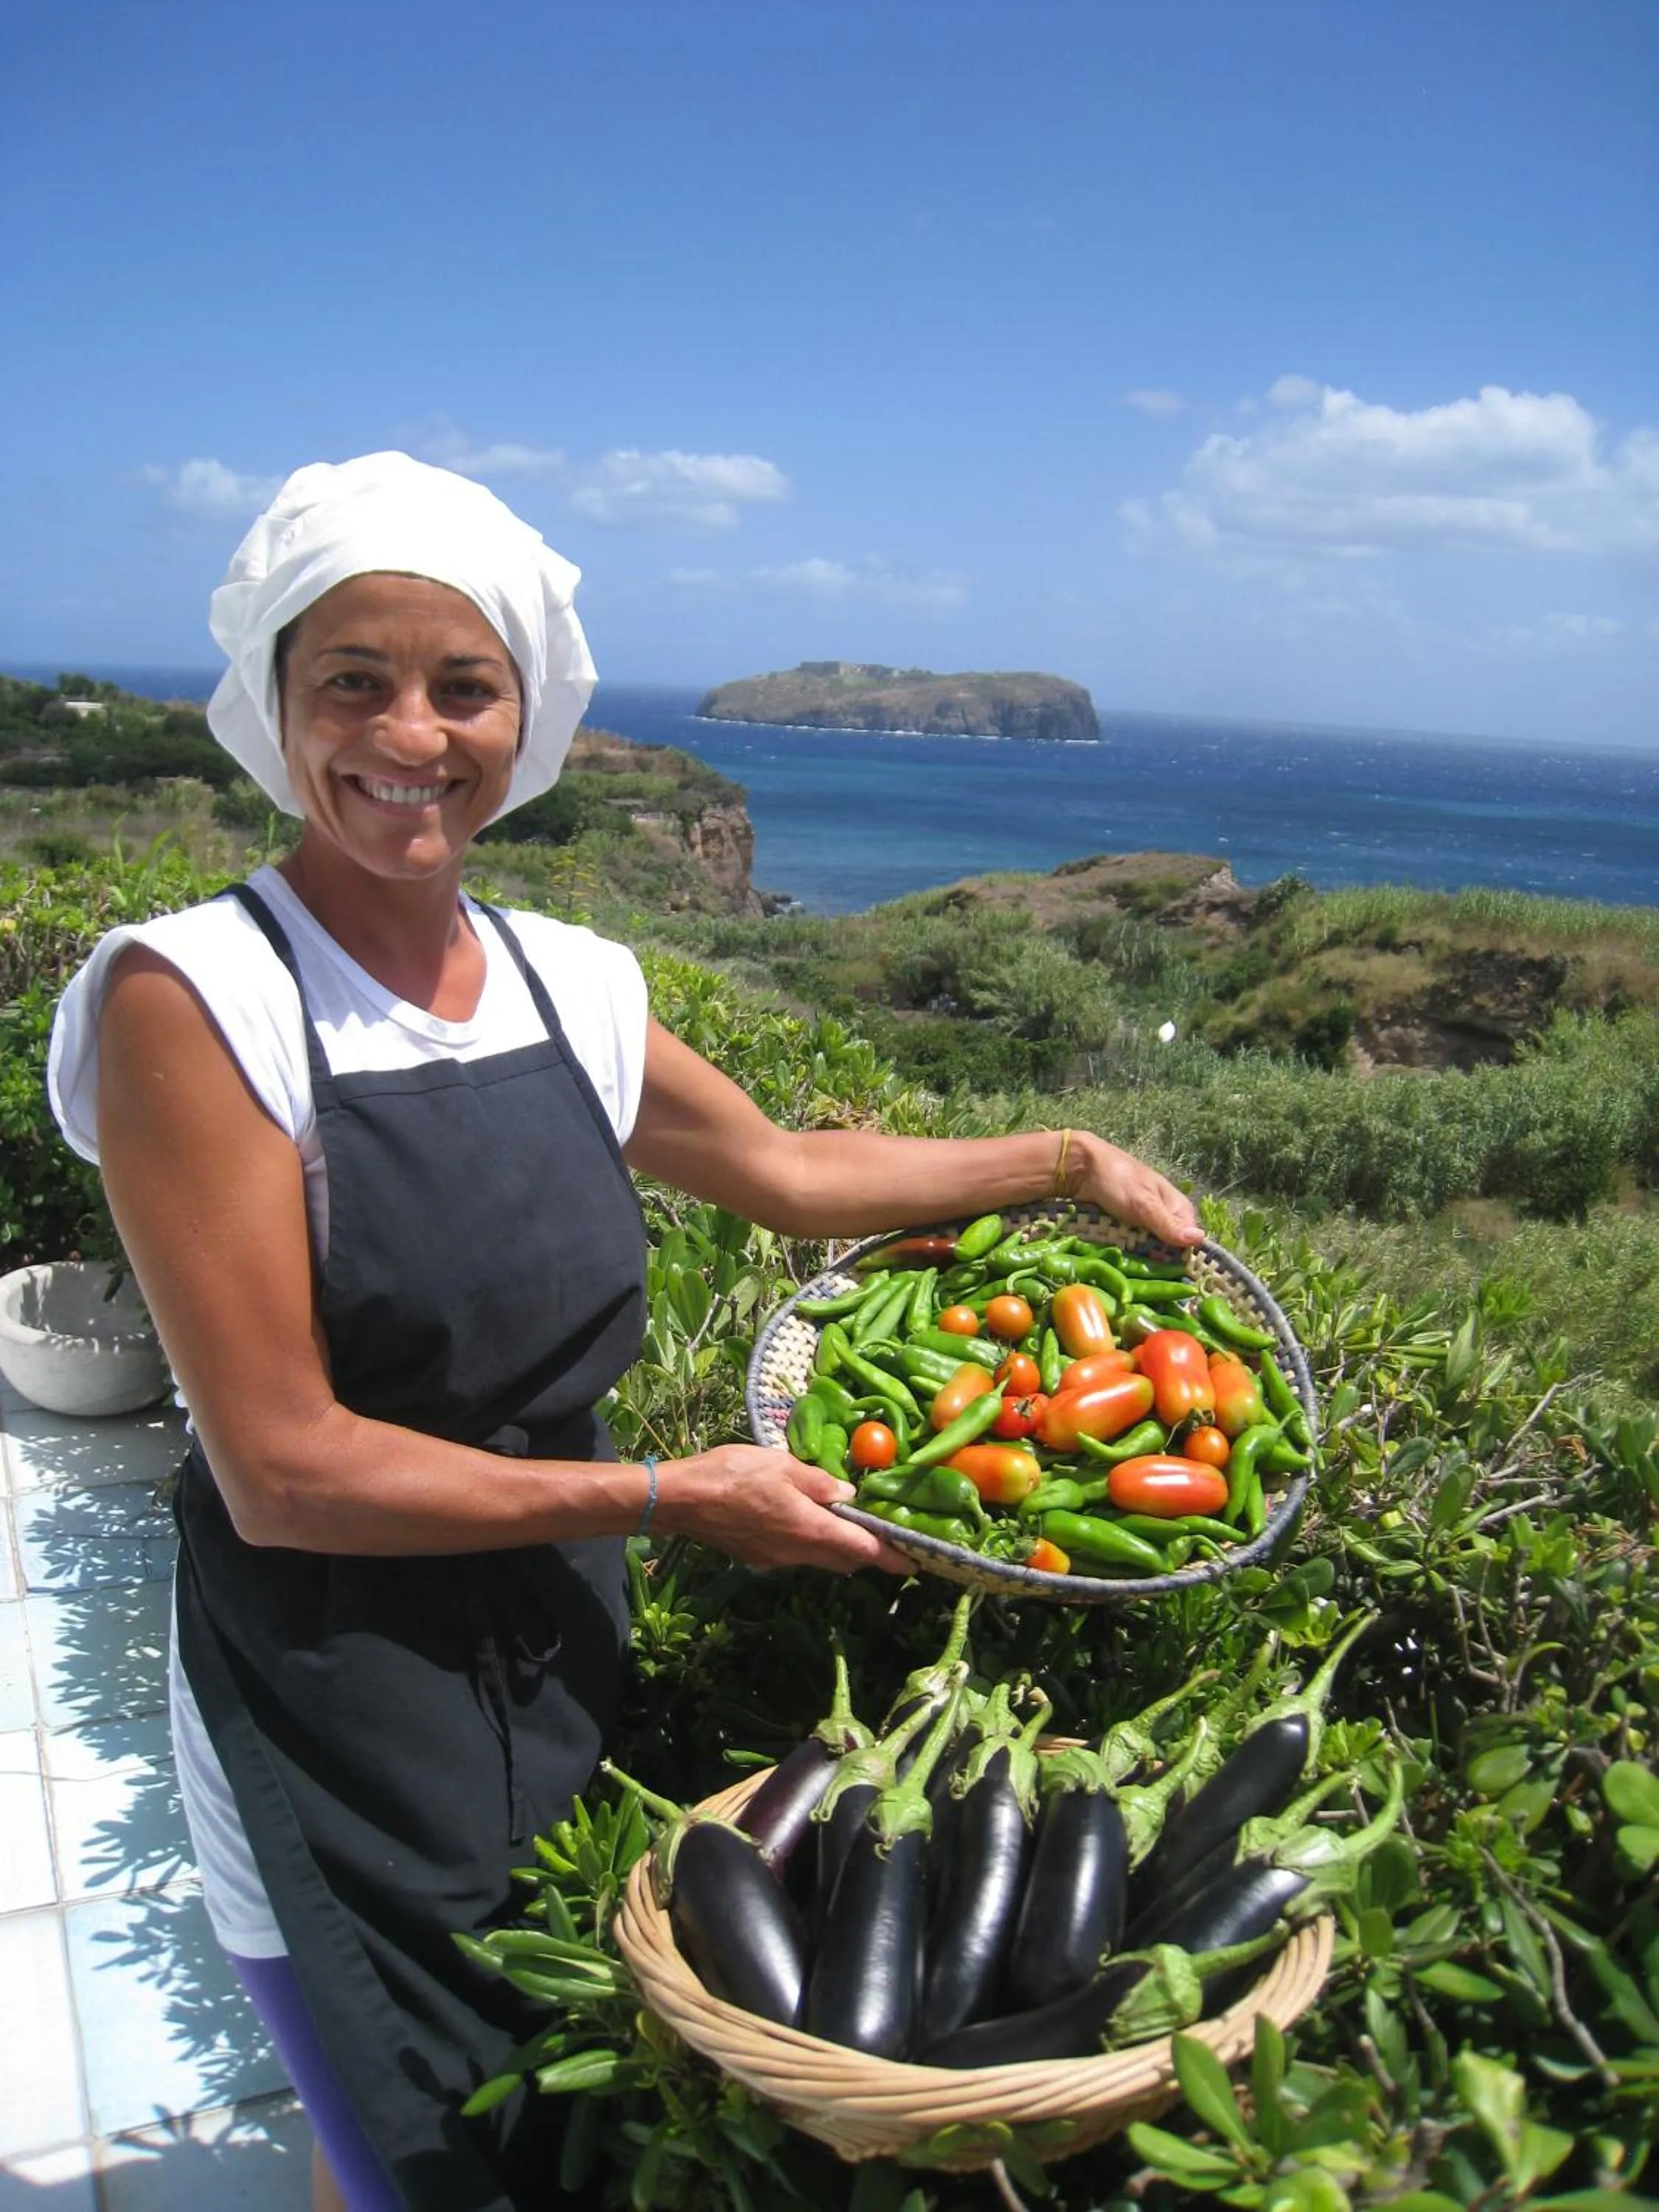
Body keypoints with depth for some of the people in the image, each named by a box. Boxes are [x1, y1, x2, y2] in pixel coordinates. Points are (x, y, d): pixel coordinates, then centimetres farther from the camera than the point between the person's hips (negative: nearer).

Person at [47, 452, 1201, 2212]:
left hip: (563, 1656, 5)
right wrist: (670, 1499, -17)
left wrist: (1066, 1162, 17)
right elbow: (284, 1471, -20)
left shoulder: (566, 986, -1)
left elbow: (784, 1170, 16)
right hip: (333, 1714, -5)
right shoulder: (190, 998, -17)